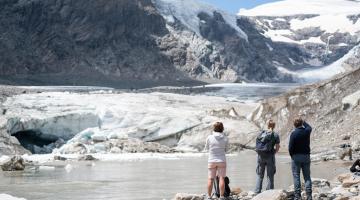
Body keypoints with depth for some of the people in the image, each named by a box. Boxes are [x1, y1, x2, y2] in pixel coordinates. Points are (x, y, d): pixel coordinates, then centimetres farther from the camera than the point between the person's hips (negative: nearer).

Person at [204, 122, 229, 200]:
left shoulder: (209, 138, -8)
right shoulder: (225, 139, -6)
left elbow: (206, 148, 6)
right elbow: (225, 149, 5)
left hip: (211, 161, 0)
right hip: (222, 161, 0)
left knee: (210, 179, 6)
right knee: (221, 178, 3)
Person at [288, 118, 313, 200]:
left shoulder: (294, 133, -12)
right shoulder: (307, 131, -1)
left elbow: (290, 147, -12)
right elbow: (309, 127, 26)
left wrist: (292, 155, 4)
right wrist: (303, 121, 38)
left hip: (296, 157, -4)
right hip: (306, 156, 4)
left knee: (296, 177, 1)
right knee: (307, 177, 8)